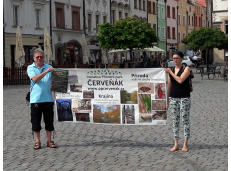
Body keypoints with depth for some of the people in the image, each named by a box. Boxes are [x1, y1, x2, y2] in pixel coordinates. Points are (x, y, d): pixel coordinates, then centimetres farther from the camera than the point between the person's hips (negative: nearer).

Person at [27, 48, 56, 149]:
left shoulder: (49, 67, 12)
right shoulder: (30, 68, 5)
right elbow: (35, 79, -12)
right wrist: (46, 71, -21)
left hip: (48, 98, 2)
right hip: (35, 99, -2)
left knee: (49, 120, 6)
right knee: (36, 121, 3)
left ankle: (49, 141, 16)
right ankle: (37, 142, 14)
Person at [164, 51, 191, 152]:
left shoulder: (186, 69, -3)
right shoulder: (170, 70, 10)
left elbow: (180, 80, -20)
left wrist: (170, 72, -11)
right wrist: (167, 100, 14)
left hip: (184, 98, -4)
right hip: (173, 98, 4)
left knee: (185, 120, 0)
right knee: (175, 121, 5)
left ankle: (185, 144, 6)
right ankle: (176, 144, 10)